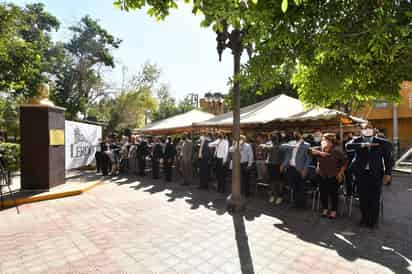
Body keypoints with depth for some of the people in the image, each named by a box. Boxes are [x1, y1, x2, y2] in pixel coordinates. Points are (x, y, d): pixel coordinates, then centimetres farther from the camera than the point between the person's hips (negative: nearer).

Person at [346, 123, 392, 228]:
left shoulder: (382, 142, 1)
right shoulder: (357, 140, 0)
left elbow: (387, 159, 4)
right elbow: (348, 146, -21)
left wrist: (388, 173, 1)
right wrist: (363, 145, -29)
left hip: (376, 174, 0)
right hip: (361, 173, 0)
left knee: (375, 198, 6)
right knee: (363, 197, 10)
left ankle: (374, 220, 23)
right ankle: (365, 218, 26)